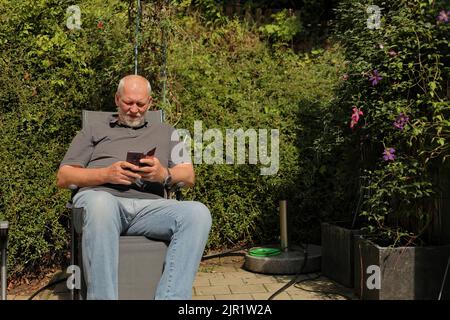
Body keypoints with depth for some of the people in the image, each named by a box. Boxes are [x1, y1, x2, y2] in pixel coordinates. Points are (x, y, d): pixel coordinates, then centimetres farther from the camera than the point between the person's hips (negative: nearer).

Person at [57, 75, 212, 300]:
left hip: (149, 204, 2)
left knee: (198, 212, -29)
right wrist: (106, 174, -3)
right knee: (100, 204, -40)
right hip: (102, 198, -1)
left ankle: (170, 297, -34)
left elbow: (189, 177, 19)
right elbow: (64, 177, 16)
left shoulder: (165, 133, 30)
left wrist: (164, 175, -5)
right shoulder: (93, 132, 27)